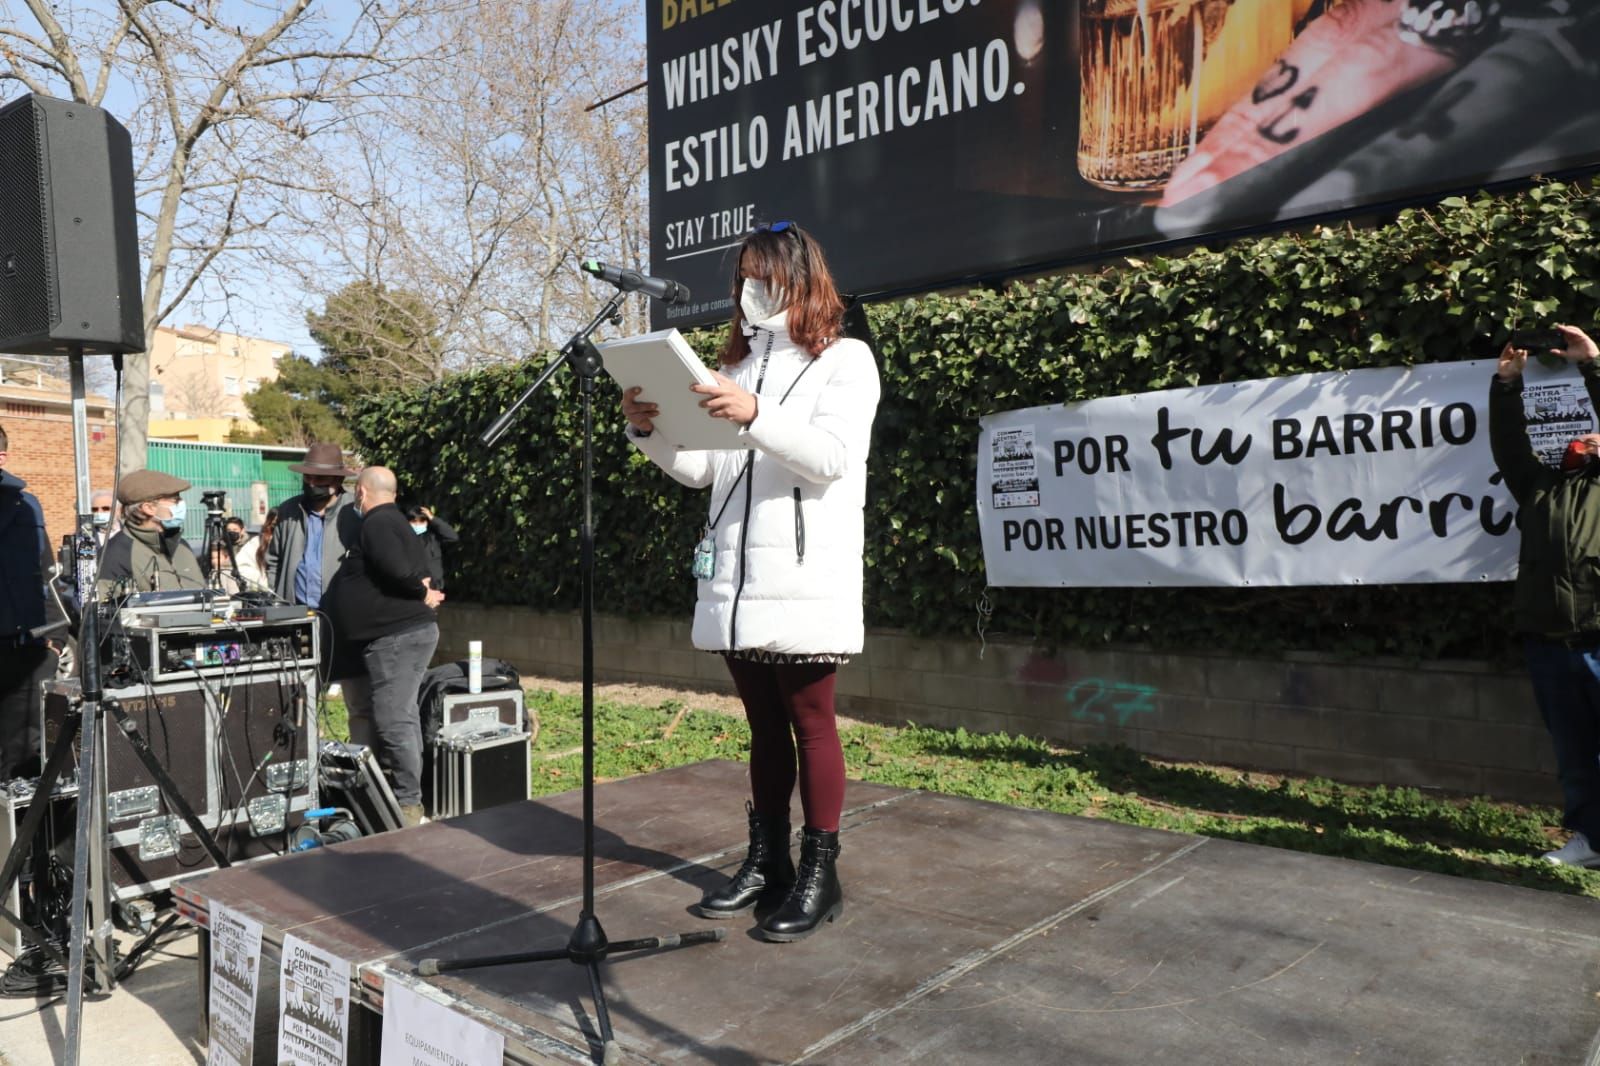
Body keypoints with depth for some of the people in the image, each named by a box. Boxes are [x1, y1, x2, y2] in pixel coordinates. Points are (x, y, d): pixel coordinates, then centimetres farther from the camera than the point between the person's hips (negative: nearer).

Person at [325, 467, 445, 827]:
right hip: (407, 631, 11)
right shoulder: (393, 522, 21)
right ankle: (407, 797, 23)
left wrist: (421, 594, -12)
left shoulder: (376, 524, -12)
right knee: (400, 716, 15)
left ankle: (408, 803, -6)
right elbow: (409, 572, 19)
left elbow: (398, 570, -26)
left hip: (397, 635, -11)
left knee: (393, 720, -9)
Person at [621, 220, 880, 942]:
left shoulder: (845, 360, 2)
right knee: (765, 726, 12)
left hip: (805, 576, -6)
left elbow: (832, 456, -13)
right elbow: (700, 469, 17)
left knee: (811, 723, 0)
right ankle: (766, 864, 22)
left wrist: (755, 416, -26)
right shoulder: (738, 366, 20)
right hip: (735, 577, 6)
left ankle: (819, 876, 9)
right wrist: (649, 431, -1)